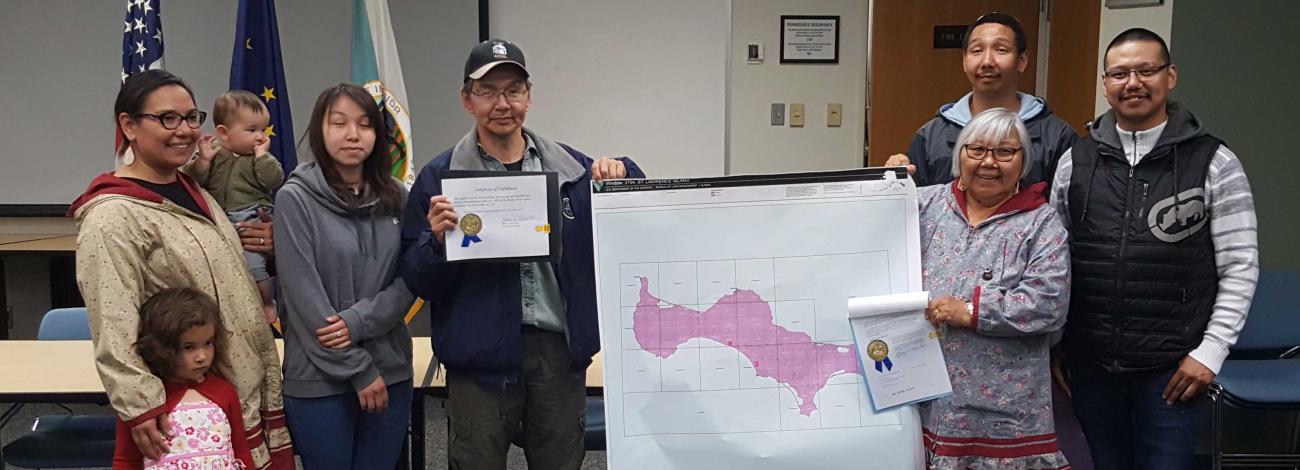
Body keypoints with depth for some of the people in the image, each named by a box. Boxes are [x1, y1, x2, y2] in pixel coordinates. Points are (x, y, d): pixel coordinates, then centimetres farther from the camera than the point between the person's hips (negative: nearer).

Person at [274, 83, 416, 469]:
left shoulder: (395, 197, 5)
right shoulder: (295, 198, -7)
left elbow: (409, 281, 2)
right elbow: (304, 299, -11)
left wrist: (359, 321, -14)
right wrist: (358, 369, -11)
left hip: (391, 370, 4)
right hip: (319, 378, -4)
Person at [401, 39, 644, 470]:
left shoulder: (571, 167, 5)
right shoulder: (440, 177, -2)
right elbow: (418, 282, -3)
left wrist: (623, 174, -11)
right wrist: (437, 239, -23)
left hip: (559, 347, 3)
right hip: (480, 355, -2)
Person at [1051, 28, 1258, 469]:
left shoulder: (1214, 163, -3)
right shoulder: (1075, 161, 4)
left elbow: (1240, 267, -3)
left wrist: (1211, 351, -8)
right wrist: (1052, 343, 6)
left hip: (1173, 368, -2)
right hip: (1090, 364, 3)